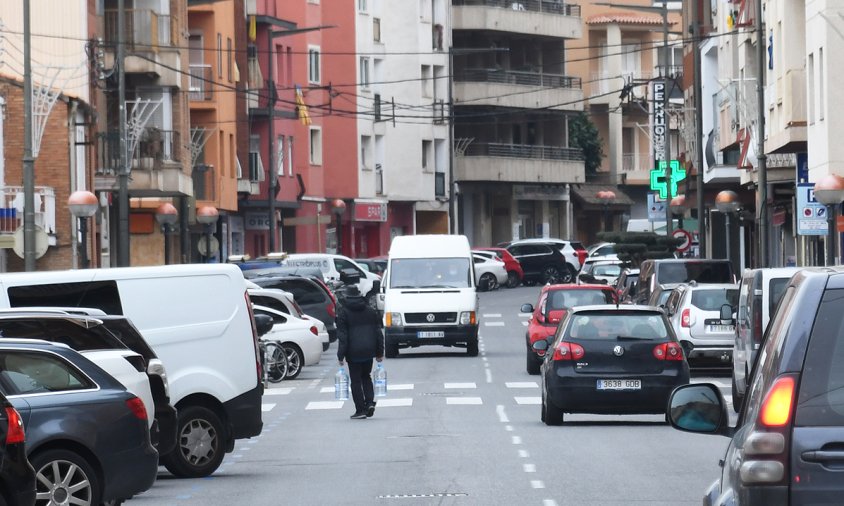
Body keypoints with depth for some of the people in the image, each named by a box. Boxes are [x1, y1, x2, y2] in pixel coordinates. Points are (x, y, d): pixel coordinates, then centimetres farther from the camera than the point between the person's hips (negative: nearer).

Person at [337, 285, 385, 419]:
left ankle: (360, 410, 0)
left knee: (355, 381, 2)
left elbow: (342, 336, -10)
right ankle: (370, 402, 2)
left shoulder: (343, 313, -6)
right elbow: (379, 333, 9)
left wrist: (341, 356, -8)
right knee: (366, 377, 21)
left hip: (353, 353, -4)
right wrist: (379, 353, 14)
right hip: (369, 352, 4)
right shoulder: (371, 311, 8)